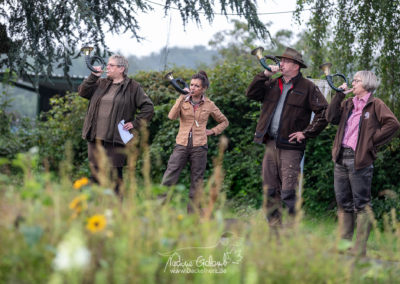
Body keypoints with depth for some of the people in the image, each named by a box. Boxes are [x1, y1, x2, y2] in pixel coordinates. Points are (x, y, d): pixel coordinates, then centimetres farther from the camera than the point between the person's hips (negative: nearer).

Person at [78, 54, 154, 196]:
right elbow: (82, 92, 8)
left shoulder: (132, 87, 0)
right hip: (95, 138, 5)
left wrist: (135, 123, -5)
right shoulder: (100, 83, 15)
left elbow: (148, 107, 0)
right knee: (96, 173, 8)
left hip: (115, 139, -5)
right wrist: (93, 76, -2)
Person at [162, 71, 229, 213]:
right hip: (182, 145, 0)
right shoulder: (183, 101, 5)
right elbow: (171, 116, -12)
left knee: (196, 183, 3)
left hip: (199, 147, 0)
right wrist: (182, 98, -17)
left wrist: (212, 131, 3)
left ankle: (193, 214, 9)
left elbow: (224, 122, 18)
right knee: (168, 178, -9)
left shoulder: (209, 105, 5)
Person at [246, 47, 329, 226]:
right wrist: (265, 75, -1)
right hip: (271, 144, 6)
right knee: (270, 191, 8)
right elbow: (251, 94, 8)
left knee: (288, 192, -11)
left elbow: (324, 112, -6)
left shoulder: (307, 87, -2)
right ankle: (274, 226, 17)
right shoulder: (273, 84, 15)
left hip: (290, 146, -6)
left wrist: (306, 133, -10)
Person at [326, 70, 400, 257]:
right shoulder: (348, 104, 17)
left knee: (361, 204, -4)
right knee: (343, 202, 10)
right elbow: (331, 118, 6)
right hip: (341, 158, 7)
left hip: (360, 159, -7)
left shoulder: (375, 105, -2)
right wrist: (339, 95, 3)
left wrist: (372, 141, -11)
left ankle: (359, 251, -2)